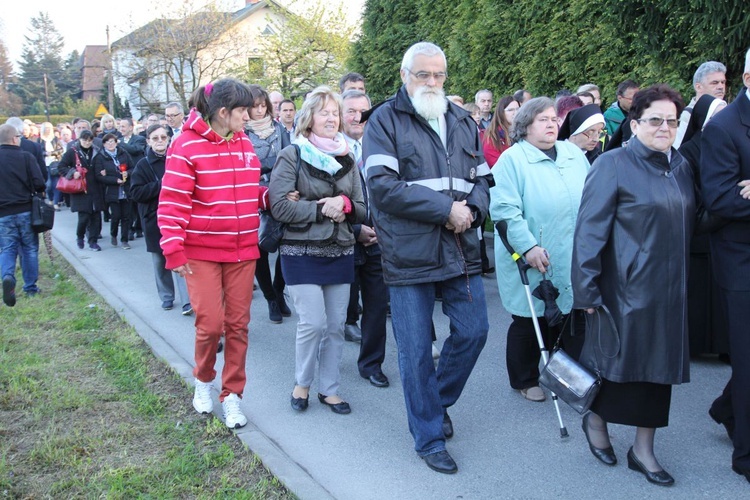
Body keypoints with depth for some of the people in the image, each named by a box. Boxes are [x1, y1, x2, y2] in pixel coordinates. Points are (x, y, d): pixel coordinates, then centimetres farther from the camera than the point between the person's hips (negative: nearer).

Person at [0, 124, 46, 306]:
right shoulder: (26, 157, -9)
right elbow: (39, 183, -13)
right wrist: (38, 193, 9)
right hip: (26, 210, -1)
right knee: (29, 248, 12)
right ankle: (30, 287, 16)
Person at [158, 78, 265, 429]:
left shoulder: (244, 144, 8)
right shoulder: (187, 146, -10)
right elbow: (172, 203, -12)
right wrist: (174, 251, -15)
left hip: (242, 250, 5)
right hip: (202, 252, -5)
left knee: (238, 324, 7)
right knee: (210, 323, -6)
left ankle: (232, 395, 21)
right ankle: (203, 379, 25)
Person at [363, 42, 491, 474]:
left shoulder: (463, 122, 13)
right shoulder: (385, 121, -4)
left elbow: (482, 179, 15)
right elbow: (382, 185, -15)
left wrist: (472, 210, -9)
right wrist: (446, 209, -16)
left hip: (461, 250, 5)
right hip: (409, 255, -5)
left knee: (474, 331, 11)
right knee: (416, 352, 3)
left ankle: (438, 401, 37)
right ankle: (429, 438, 20)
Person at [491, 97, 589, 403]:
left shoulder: (573, 154, 11)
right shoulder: (512, 159, -8)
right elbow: (504, 209, -16)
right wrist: (528, 246, -22)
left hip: (571, 262, 5)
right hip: (531, 262, -5)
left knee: (565, 319, 14)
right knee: (528, 322, 7)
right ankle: (525, 380, 25)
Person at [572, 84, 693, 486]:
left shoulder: (680, 167, 8)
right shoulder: (613, 165, -11)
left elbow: (688, 224, 15)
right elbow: (589, 230, -13)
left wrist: (682, 280, 10)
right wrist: (586, 288, -16)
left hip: (668, 289, 6)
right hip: (626, 286, -6)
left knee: (659, 363, 11)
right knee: (619, 359, 5)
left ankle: (643, 449, 24)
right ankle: (596, 420, 33)